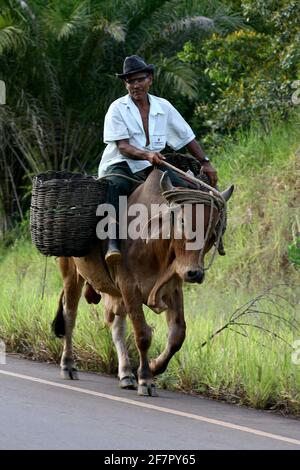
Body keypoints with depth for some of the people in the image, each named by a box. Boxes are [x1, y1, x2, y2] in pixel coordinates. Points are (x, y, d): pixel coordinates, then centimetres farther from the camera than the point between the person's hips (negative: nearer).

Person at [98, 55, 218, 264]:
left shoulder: (163, 107, 6)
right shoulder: (118, 109, -6)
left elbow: (188, 137, 15)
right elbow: (123, 147, -16)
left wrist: (205, 162, 8)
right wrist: (147, 155, -33)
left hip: (153, 167, 4)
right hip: (121, 166, -4)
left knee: (188, 188, -20)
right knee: (115, 185, -39)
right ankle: (112, 242, -46)